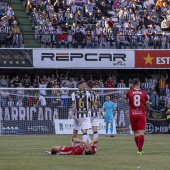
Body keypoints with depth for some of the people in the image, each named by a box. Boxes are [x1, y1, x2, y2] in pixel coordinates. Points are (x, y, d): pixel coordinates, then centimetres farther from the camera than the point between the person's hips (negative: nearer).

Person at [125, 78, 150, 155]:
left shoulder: (129, 92, -4)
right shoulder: (144, 93, -4)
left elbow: (125, 97, 20)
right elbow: (147, 105, 5)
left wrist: (131, 89, 24)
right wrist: (147, 112, 22)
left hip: (132, 115, 1)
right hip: (141, 115, -1)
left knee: (136, 133, 11)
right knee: (141, 133, -4)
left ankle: (140, 149, 15)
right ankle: (139, 150, -14)